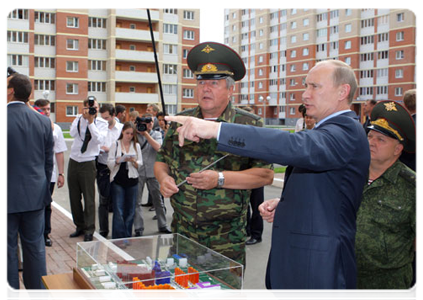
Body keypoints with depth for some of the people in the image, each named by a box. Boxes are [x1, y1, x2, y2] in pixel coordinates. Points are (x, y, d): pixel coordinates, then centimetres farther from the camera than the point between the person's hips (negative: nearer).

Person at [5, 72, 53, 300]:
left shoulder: (5, 118, -15)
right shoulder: (43, 121, 0)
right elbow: (49, 162, 6)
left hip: (7, 196, -4)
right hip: (35, 196, 4)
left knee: (8, 251, 8)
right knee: (35, 248, 13)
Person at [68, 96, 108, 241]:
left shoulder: (101, 123, -3)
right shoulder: (79, 119, 5)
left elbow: (99, 140, -20)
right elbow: (72, 133, -14)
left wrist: (91, 121, -20)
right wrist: (84, 118, -17)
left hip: (88, 163, -4)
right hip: (73, 161, 4)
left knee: (89, 198, -3)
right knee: (74, 197, 10)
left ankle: (89, 230, 6)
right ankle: (80, 226, 25)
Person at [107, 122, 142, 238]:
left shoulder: (136, 146, 10)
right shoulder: (115, 145, 6)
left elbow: (140, 164, 6)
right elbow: (109, 162, 0)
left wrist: (133, 161, -14)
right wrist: (118, 160, -18)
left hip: (132, 181, 2)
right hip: (118, 180, -2)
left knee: (130, 210, 5)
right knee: (118, 210, -5)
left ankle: (128, 236, 15)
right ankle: (118, 237, 1)